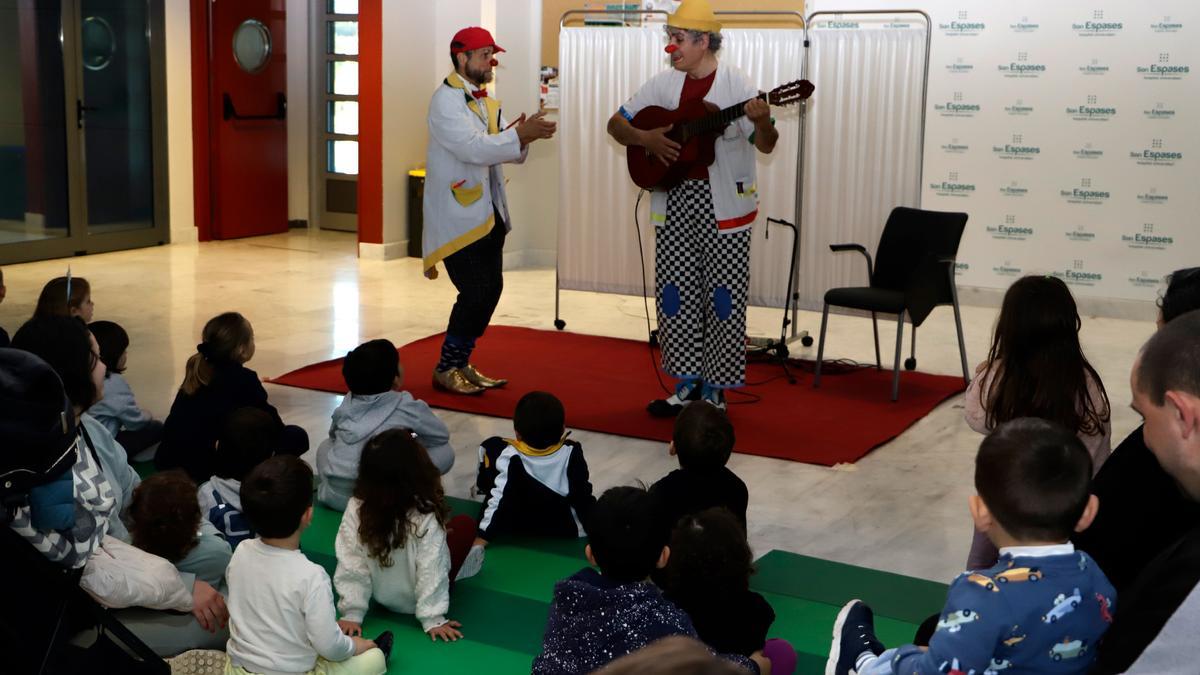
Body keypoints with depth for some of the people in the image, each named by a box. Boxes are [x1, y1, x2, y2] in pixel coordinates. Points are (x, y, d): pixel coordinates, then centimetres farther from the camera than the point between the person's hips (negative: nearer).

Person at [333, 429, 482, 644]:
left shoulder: (357, 508, -24)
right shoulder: (427, 516, -31)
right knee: (465, 524, 14)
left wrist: (352, 612, -8)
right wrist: (433, 619, -15)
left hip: (381, 595, 3)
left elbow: (352, 564, -17)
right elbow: (431, 571, -26)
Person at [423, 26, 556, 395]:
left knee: (491, 288, 9)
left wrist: (524, 135, -10)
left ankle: (461, 362, 21)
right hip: (457, 215, -9)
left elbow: (511, 152, 11)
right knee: (476, 291, -10)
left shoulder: (486, 102, 13)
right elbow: (474, 148, -26)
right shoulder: (445, 100, -13)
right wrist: (521, 134, -27)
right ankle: (446, 368, 5)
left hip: (488, 211, 9)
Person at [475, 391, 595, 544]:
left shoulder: (508, 457, -23)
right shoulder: (571, 453, -16)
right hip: (561, 534, 2)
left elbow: (497, 500, -22)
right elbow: (583, 497, -8)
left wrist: (483, 537, -17)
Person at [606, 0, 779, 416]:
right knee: (674, 292, 8)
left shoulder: (735, 84, -7)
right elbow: (616, 124, 11)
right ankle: (688, 384, 20)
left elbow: (766, 145, -10)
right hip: (674, 199, 5)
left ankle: (714, 389, 12)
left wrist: (762, 122, -33)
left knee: (722, 295, 0)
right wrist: (645, 139, -9)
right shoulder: (663, 85, 7)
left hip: (722, 201, -5)